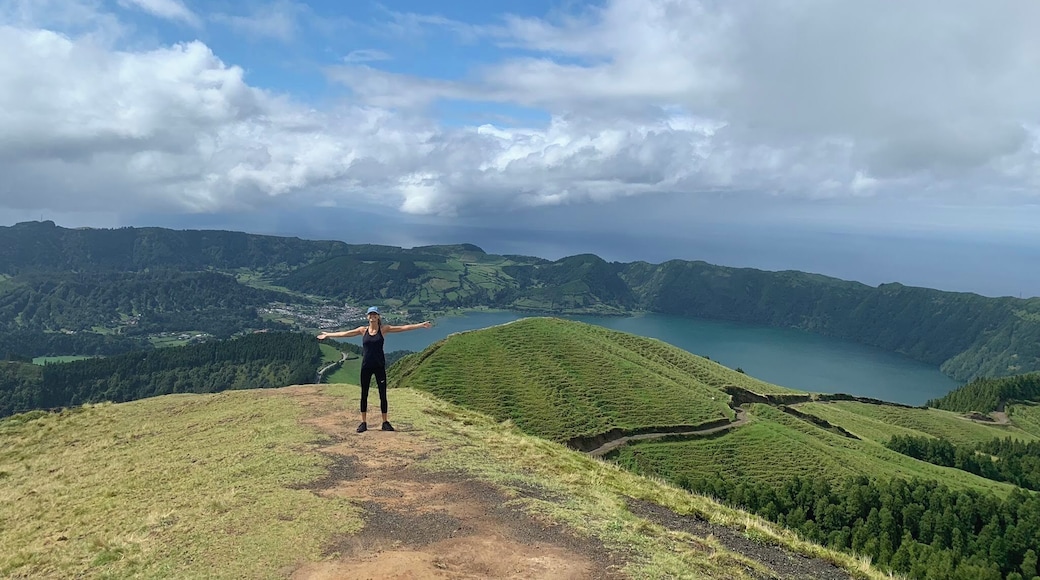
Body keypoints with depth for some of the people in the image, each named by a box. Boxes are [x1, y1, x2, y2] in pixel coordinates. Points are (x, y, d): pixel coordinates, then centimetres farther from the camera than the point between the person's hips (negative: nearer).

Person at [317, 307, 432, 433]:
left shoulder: (383, 329, -1)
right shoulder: (363, 330, 4)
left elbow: (403, 328, -4)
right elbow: (345, 334, 12)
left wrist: (421, 325, -10)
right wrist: (328, 335, 16)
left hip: (379, 366, -1)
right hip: (366, 366, 1)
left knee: (383, 394, 3)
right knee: (364, 395, 6)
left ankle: (385, 422, 12)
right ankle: (363, 423, 16)